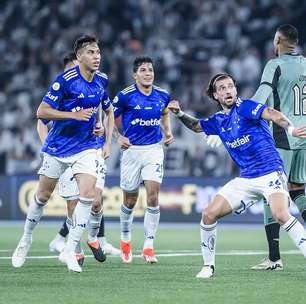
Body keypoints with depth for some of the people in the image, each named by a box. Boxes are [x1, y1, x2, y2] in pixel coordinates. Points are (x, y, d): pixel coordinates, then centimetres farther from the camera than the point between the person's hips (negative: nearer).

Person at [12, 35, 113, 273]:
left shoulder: (101, 81, 0)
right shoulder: (65, 80, -17)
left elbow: (108, 109, 20)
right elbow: (42, 112, -18)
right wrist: (74, 115, -26)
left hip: (86, 147, 3)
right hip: (58, 147, -3)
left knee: (88, 194, -16)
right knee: (43, 196, 9)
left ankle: (70, 250, -10)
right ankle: (26, 240, 32)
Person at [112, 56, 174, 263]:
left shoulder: (162, 96, 2)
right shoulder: (125, 96, -10)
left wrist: (168, 132, 8)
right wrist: (118, 137, -16)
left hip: (154, 150, 2)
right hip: (132, 150, -2)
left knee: (153, 197, -13)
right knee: (130, 201, 9)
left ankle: (149, 246, -7)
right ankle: (125, 239, 35)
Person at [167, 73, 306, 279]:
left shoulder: (245, 107, -7)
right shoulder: (218, 121, 12)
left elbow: (272, 115, -24)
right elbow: (196, 126, 33)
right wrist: (179, 113, 14)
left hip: (270, 173, -7)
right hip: (246, 179, 7)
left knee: (281, 215, -31)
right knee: (209, 214, -2)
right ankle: (208, 266, 14)